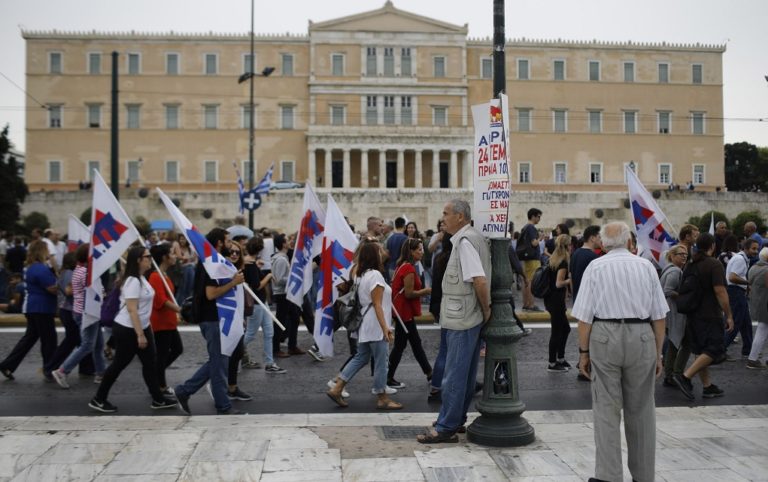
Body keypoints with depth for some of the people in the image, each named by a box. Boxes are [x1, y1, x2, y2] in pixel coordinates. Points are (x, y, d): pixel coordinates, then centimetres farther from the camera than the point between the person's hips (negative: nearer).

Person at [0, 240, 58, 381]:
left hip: (32, 308, 10)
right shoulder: (41, 269, -20)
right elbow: (53, 289, -20)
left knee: (29, 337, 14)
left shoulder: (31, 267, 13)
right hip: (41, 309, -10)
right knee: (49, 340, 1)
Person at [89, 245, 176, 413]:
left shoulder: (141, 279, 9)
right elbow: (131, 309, -25)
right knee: (119, 364, 1)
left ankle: (158, 400, 14)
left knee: (149, 363, 9)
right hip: (127, 330, -10)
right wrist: (140, 334, -25)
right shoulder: (133, 281, -21)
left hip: (141, 327, 10)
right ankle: (98, 400, 14)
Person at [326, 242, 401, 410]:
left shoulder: (362, 275, 14)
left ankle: (336, 389, 11)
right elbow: (377, 305, -19)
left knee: (361, 358, 14)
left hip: (365, 325, 9)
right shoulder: (375, 275, -14)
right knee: (380, 362, 0)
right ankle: (382, 398, 8)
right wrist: (385, 327, -20)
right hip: (375, 326, -9)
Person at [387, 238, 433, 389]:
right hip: (404, 312, -10)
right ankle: (388, 379, 8)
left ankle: (429, 373, 25)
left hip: (404, 311, 10)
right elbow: (409, 293, -21)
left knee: (416, 343, 15)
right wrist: (427, 291, -10)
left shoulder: (403, 266, 10)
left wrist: (423, 291, 10)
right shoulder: (409, 268, -19)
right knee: (400, 345, 0)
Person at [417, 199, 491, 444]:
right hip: (467, 318, 10)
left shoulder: (465, 241, -17)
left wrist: (485, 309, -13)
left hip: (461, 319, -10)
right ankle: (457, 419, 28)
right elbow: (480, 280, 18)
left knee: (454, 375, -3)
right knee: (466, 373, 17)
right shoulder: (470, 238, 13)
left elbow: (480, 280, -25)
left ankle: (446, 428, 5)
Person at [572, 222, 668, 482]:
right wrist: (658, 353, 14)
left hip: (604, 337, -2)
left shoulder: (595, 267, 0)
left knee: (606, 409, 4)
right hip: (642, 337, 2)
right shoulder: (646, 266, 5)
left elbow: (584, 316, -5)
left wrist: (584, 351, 4)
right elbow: (659, 316, 6)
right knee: (640, 410, 13)